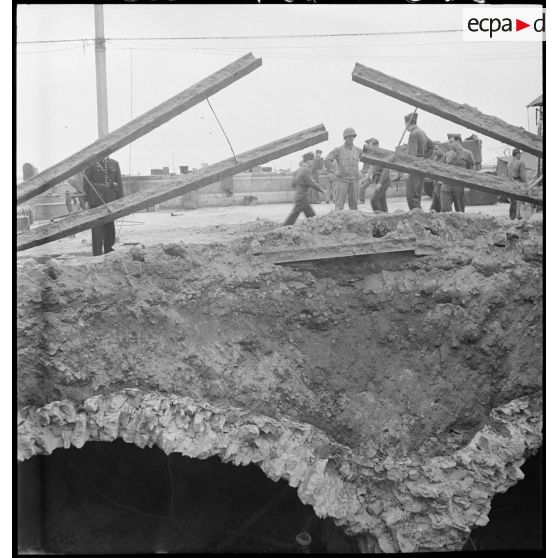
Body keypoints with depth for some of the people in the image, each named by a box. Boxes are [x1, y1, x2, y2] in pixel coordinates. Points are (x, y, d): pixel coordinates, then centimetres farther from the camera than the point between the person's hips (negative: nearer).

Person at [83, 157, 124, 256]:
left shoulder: (114, 163, 10)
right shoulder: (91, 163, 0)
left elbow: (119, 183, 9)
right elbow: (86, 183, 0)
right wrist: (86, 200, -3)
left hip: (111, 200, 3)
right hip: (96, 200, -3)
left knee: (110, 225, 9)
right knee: (97, 227, -3)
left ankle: (108, 249, 25)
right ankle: (97, 253, 2)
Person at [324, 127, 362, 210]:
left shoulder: (358, 150, 7)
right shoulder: (338, 150, -1)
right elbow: (326, 161, -2)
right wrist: (334, 172, -6)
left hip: (354, 181, 3)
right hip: (342, 180, -3)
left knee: (353, 204, 5)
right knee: (339, 204, -9)